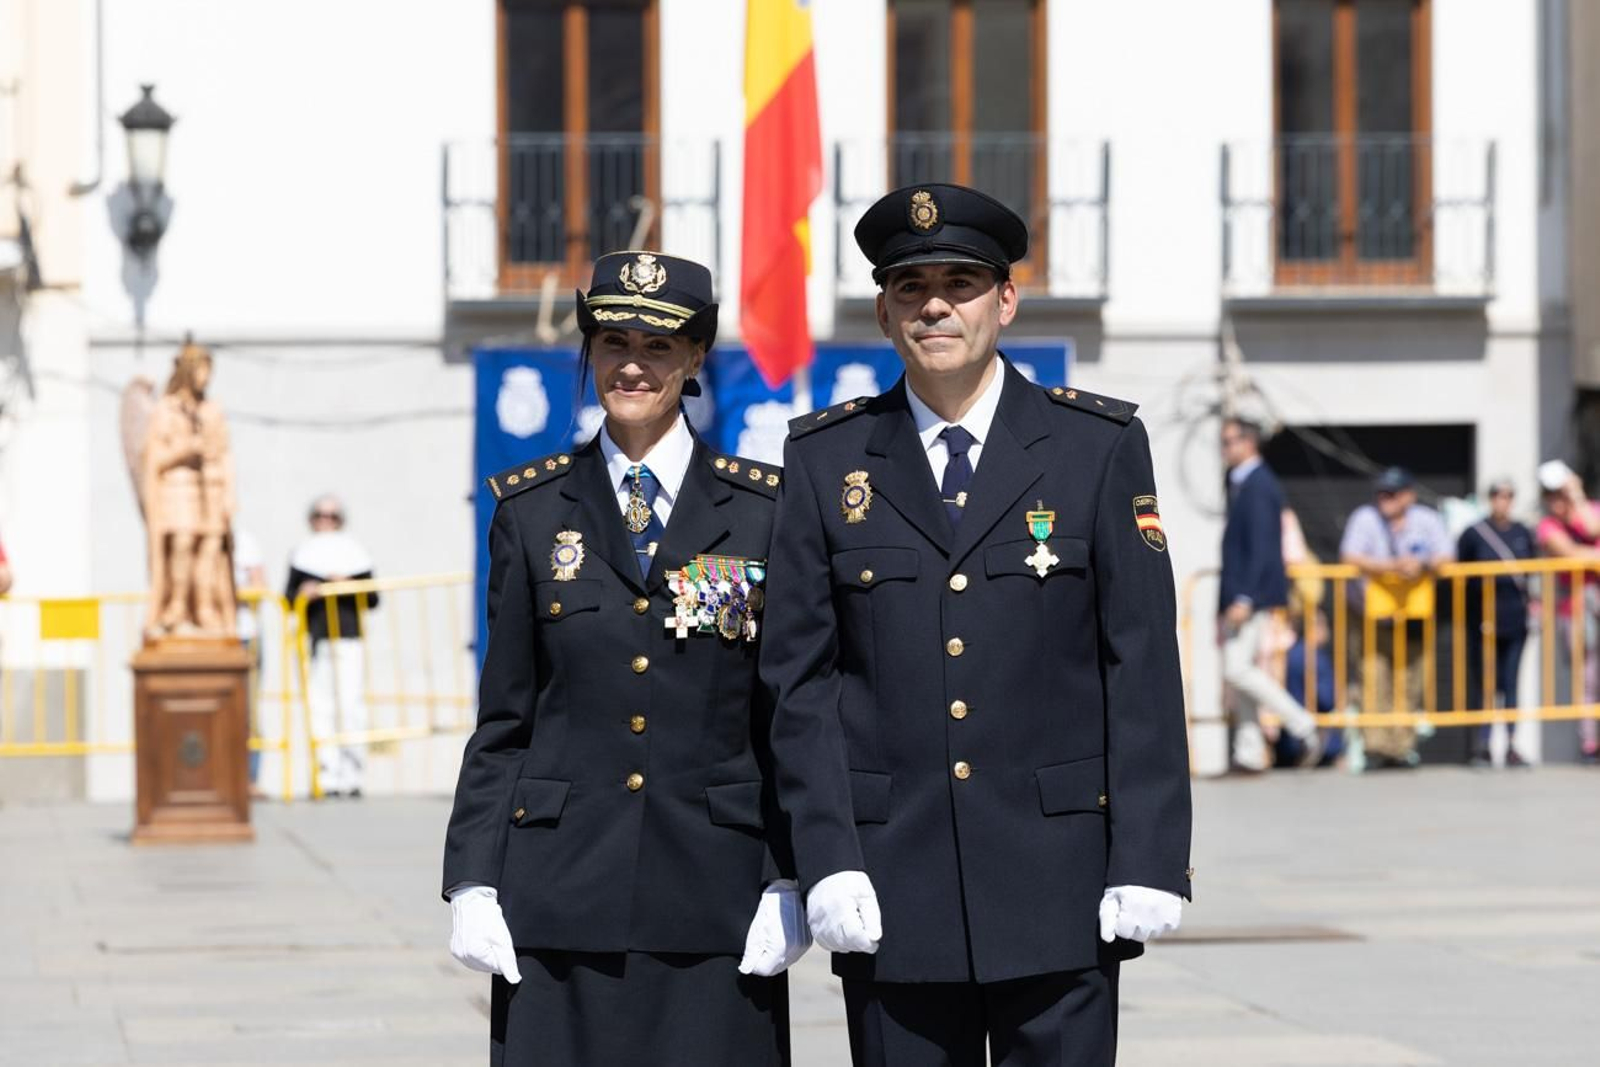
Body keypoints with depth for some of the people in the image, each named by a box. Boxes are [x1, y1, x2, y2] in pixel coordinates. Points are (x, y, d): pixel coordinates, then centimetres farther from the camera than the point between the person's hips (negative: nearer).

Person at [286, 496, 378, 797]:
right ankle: (326, 776, -6)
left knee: (351, 704, -6)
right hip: (315, 639, 0)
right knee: (320, 707, -6)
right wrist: (302, 595, -12)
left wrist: (349, 587, -9)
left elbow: (372, 600, 8)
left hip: (349, 639, 0)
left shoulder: (354, 554, 11)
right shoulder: (302, 557, 11)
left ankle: (353, 775, -3)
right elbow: (289, 599, 9)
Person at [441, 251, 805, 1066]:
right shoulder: (533, 511, 8)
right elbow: (502, 721, 9)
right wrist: (473, 882, 1)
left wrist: (791, 885, -3)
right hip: (561, 892, 1)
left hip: (712, 899, -1)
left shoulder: (763, 511, 5)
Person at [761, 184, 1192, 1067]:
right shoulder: (825, 458, 7)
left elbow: (1142, 667, 1)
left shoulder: (1099, 445, 4)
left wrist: (1148, 860, -6)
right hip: (892, 886, 1)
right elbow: (800, 678, 5)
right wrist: (827, 860, -5)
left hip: (1056, 881, -1)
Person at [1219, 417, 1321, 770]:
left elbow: (1262, 548, -20)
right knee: (1239, 669, 8)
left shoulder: (1259, 486, -14)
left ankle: (1301, 725, -7)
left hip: (1253, 594, -10)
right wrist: (1227, 602, 19)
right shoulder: (1240, 483, 16)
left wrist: (1244, 599, -24)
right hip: (1238, 595, 10)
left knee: (1237, 668, -15)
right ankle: (1249, 750, 10)